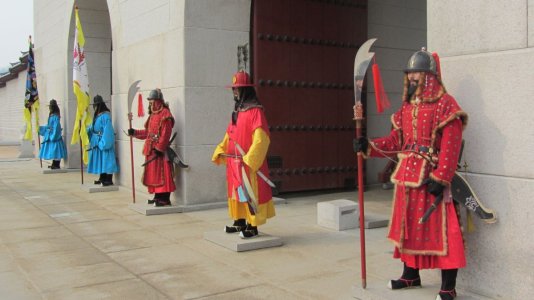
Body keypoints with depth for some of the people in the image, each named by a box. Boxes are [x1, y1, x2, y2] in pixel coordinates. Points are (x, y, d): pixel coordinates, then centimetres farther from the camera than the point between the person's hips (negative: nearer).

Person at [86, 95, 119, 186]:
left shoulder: (105, 116, -17)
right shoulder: (97, 116, 11)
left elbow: (107, 131, -20)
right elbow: (92, 128, 19)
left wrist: (103, 143, -21)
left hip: (104, 141, -9)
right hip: (97, 142, 9)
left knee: (105, 159, -6)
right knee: (100, 160, 14)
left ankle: (109, 180, -3)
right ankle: (102, 178, 23)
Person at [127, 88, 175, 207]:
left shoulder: (165, 113, -12)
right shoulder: (153, 114, 17)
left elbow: (165, 134, -18)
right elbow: (148, 132, 21)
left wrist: (159, 148, -21)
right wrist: (134, 132, 12)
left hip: (160, 149, -9)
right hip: (151, 149, 10)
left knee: (162, 173, -7)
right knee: (153, 173, 12)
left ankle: (164, 198, -3)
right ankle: (157, 196, 20)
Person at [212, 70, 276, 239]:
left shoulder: (255, 111, -13)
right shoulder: (237, 111, 13)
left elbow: (261, 139, -19)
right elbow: (229, 135, 18)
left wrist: (249, 159, -23)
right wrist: (220, 152, 7)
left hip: (248, 163, -9)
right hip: (234, 162, 9)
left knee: (249, 193, -3)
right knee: (236, 192, 14)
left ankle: (252, 226, 4)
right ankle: (239, 222, 25)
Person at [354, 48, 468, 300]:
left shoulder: (445, 104, -9)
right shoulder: (407, 106, 14)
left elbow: (450, 147, -16)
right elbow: (396, 141, 14)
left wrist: (440, 178, -23)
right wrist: (368, 146, 2)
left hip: (431, 177, -7)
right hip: (406, 175, 8)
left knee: (440, 229, -4)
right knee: (408, 225, 15)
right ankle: (411, 274, 31)